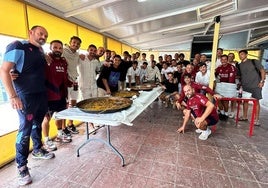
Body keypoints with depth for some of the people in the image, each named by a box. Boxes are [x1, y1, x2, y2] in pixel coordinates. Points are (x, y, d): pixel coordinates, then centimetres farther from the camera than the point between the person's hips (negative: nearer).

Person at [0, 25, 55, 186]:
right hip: (26, 96, -7)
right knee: (25, 130, 0)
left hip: (42, 94, 7)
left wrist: (47, 59, 9)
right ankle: (22, 166, 15)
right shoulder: (17, 46, -8)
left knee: (37, 125, 19)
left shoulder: (40, 51, 13)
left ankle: (38, 150, 38)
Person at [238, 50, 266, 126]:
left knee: (256, 101, 1)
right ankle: (245, 116, 21)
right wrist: (240, 84, 7)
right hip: (245, 86, 4)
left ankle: (257, 119, 6)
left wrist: (262, 81, -9)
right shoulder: (239, 65, 10)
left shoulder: (253, 61, -1)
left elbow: (262, 70, -2)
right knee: (245, 101, 9)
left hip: (255, 85, -4)